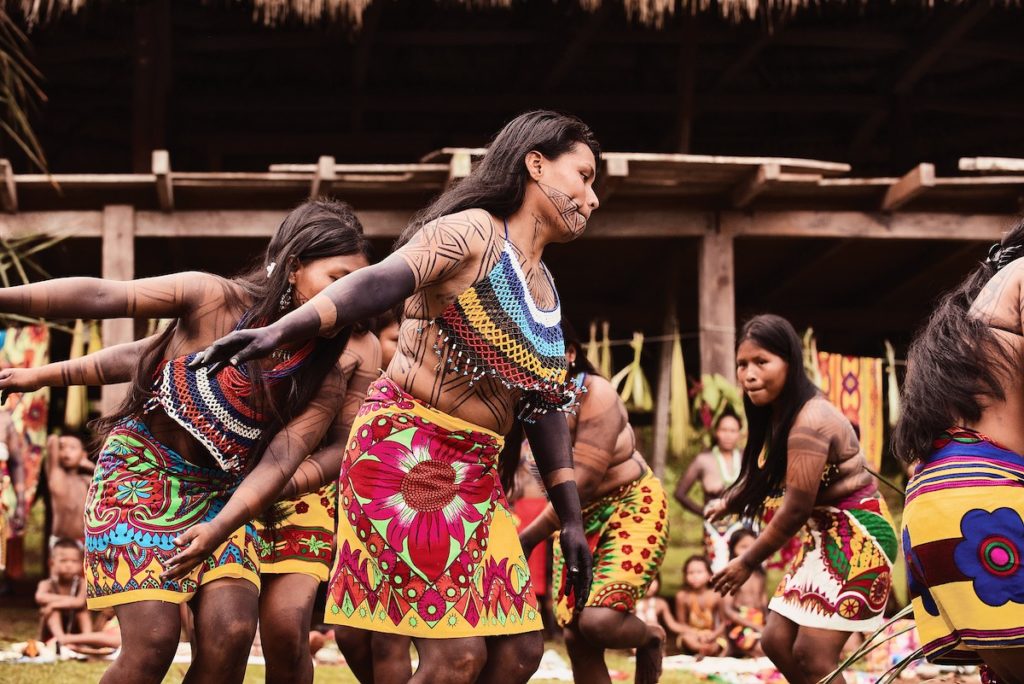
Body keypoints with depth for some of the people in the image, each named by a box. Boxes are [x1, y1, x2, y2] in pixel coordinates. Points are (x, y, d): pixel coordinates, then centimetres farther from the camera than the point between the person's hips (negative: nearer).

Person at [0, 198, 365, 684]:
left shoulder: (322, 383, -4)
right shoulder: (215, 302, -13)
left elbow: (280, 461, -16)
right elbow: (100, 297, -21)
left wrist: (221, 529, -34)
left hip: (221, 494, 4)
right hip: (139, 473, -4)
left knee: (231, 633, -18)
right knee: (153, 641, -17)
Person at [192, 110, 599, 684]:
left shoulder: (545, 287, 18)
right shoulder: (472, 232, -9)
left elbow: (547, 407, 21)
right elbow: (378, 284, -26)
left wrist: (571, 516, 18)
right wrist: (278, 331, -41)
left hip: (476, 473, 9)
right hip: (407, 449, -9)